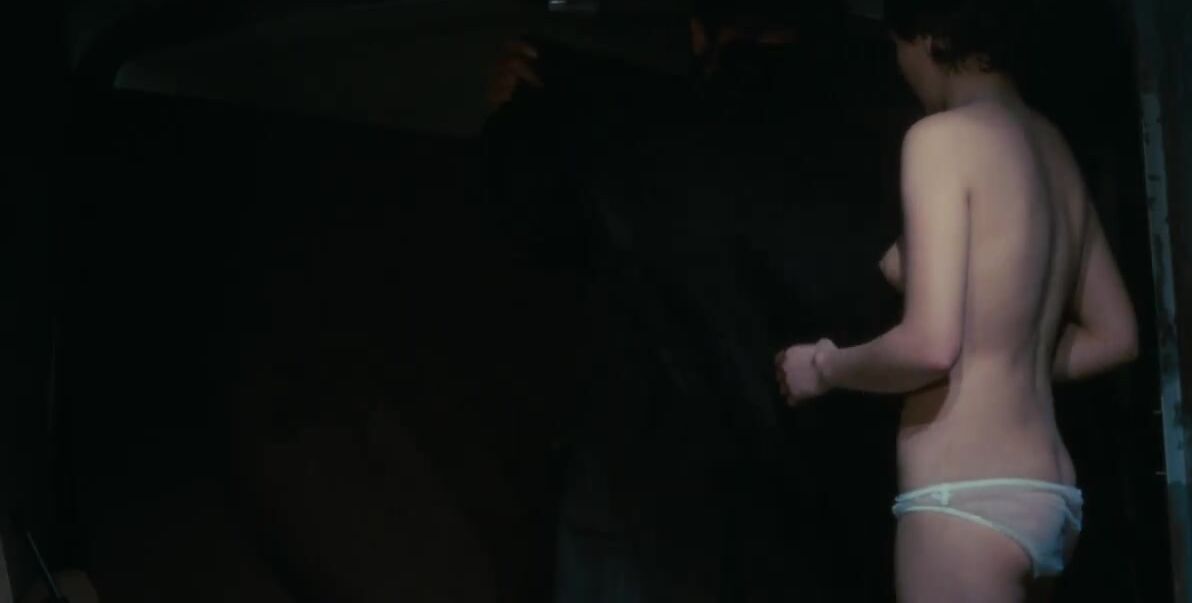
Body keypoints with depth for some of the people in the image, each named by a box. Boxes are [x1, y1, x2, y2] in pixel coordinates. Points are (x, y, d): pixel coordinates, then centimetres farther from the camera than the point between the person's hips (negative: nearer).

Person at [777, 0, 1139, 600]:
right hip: (1047, 495, 9)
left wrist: (824, 366, -4)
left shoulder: (944, 136, -12)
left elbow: (931, 346, -21)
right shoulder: (1052, 146, 13)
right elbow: (1115, 337, 18)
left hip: (967, 502, -9)